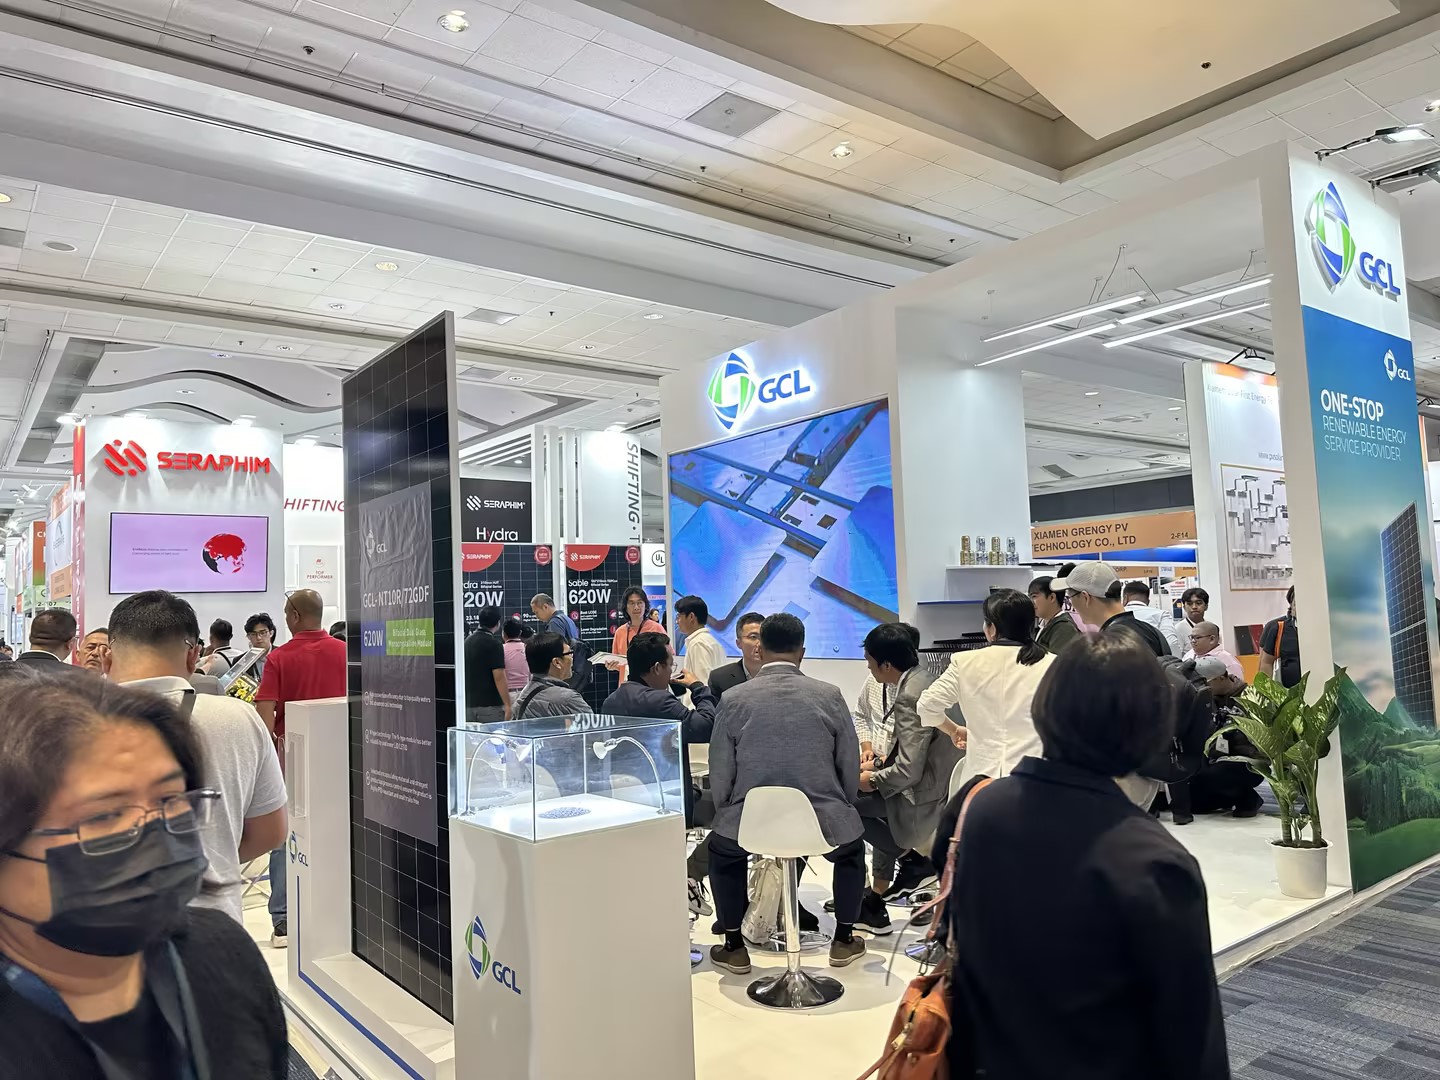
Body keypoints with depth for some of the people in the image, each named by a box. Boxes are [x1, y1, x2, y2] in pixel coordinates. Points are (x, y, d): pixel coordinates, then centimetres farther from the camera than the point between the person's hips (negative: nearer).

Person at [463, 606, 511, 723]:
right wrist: (507, 705, -15)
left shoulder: (468, 641, 11)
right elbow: (499, 677, -18)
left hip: (469, 705, 7)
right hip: (490, 705, -7)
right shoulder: (493, 644, -13)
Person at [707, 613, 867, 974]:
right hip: (824, 821, 1)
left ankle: (734, 947, 34)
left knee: (722, 849, 33)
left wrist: (730, 814, 18)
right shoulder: (830, 695, -5)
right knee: (853, 849, 34)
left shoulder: (734, 698, -6)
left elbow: (720, 777, -2)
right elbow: (851, 769, 1)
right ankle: (843, 941, 37)